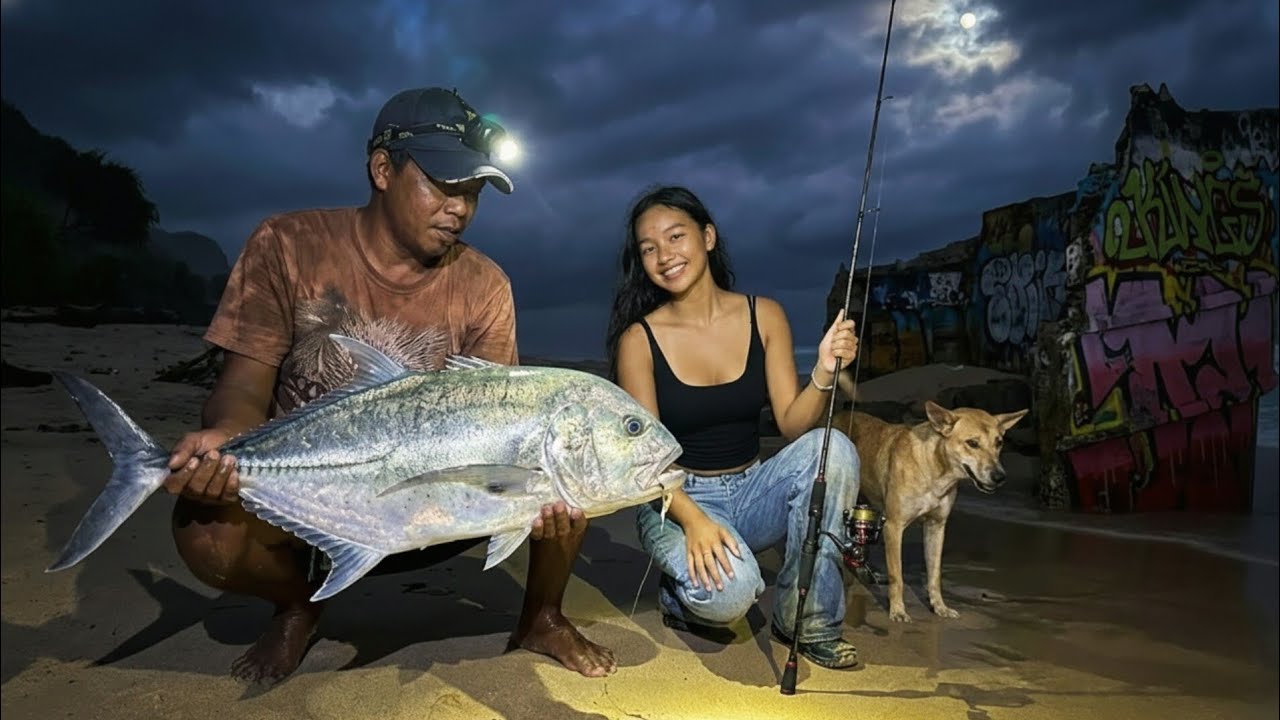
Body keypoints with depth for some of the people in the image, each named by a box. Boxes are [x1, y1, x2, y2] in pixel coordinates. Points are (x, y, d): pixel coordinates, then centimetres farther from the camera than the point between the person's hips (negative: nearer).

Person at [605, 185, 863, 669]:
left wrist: (824, 373, -24)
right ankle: (683, 598, 6)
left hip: (753, 491, 4)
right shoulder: (639, 338, -10)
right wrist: (693, 520, -27)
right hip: (676, 497, -3)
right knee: (726, 593, -34)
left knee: (832, 449, -26)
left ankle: (807, 619, -10)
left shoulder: (764, 316, -2)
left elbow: (792, 425, -4)